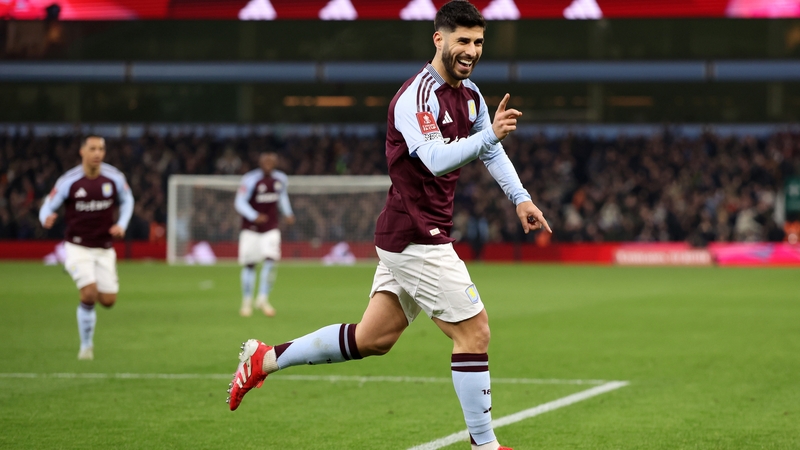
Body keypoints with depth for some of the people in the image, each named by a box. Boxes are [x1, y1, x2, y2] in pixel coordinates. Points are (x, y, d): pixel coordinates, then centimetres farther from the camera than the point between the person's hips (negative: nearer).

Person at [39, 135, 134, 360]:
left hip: (104, 249, 3)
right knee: (89, 295, -20)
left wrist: (121, 224, -3)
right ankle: (86, 345, 0)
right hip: (78, 247, -3)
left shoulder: (114, 178, -5)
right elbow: (48, 207, -6)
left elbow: (127, 200, 14)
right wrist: (47, 219, -30)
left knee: (108, 300, -1)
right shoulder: (68, 181, -12)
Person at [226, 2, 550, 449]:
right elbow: (437, 160, -34)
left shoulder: (470, 94, 11)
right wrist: (489, 135, -45)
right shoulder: (417, 96, -19)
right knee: (475, 332, -7)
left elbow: (491, 151, 28)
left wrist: (520, 197, 20)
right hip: (418, 239, -10)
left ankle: (266, 358, 23)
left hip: (408, 237, 10)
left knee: (372, 339, 15)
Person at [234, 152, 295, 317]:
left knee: (270, 261, -14)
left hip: (271, 229, 3)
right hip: (251, 229, -3)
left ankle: (262, 299, -6)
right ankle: (247, 302, 17)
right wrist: (254, 216, -30)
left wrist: (288, 213, 9)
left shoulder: (280, 179, 2)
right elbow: (240, 202, -16)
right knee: (249, 265, 3)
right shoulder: (250, 179, -15)